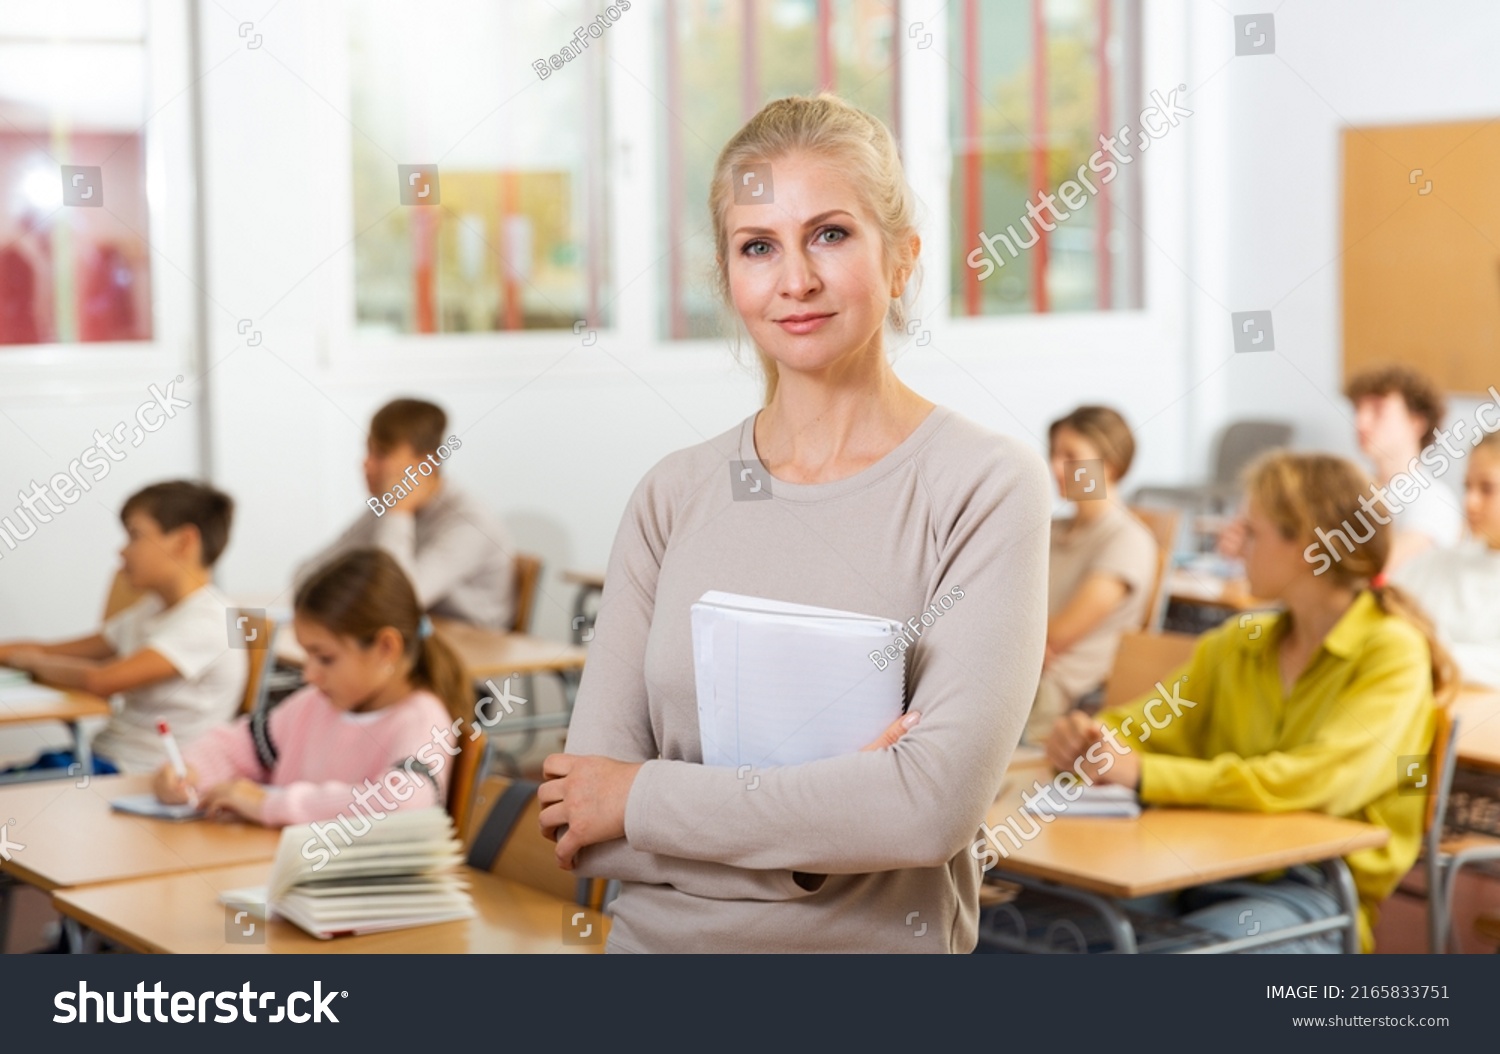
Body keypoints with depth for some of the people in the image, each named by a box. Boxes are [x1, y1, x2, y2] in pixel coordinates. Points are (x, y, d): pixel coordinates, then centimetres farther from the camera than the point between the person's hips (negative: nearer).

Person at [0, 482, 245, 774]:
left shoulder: (207, 621, -16)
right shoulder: (153, 609, 15)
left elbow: (102, 680, -24)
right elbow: (48, 652, 18)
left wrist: (35, 662, -6)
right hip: (104, 754, 9)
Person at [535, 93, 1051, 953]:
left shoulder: (987, 485, -11)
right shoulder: (674, 496, -1)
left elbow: (938, 804, -22)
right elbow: (578, 829, -6)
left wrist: (642, 798, -14)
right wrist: (843, 810, -19)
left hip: (879, 939, -3)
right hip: (661, 933, 3)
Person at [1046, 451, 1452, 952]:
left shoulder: (1392, 653, -5)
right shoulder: (1235, 644, 16)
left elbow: (1317, 782, -19)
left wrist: (1145, 774, -22)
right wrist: (1081, 739, -9)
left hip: (1315, 895, -5)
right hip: (1201, 869, 5)